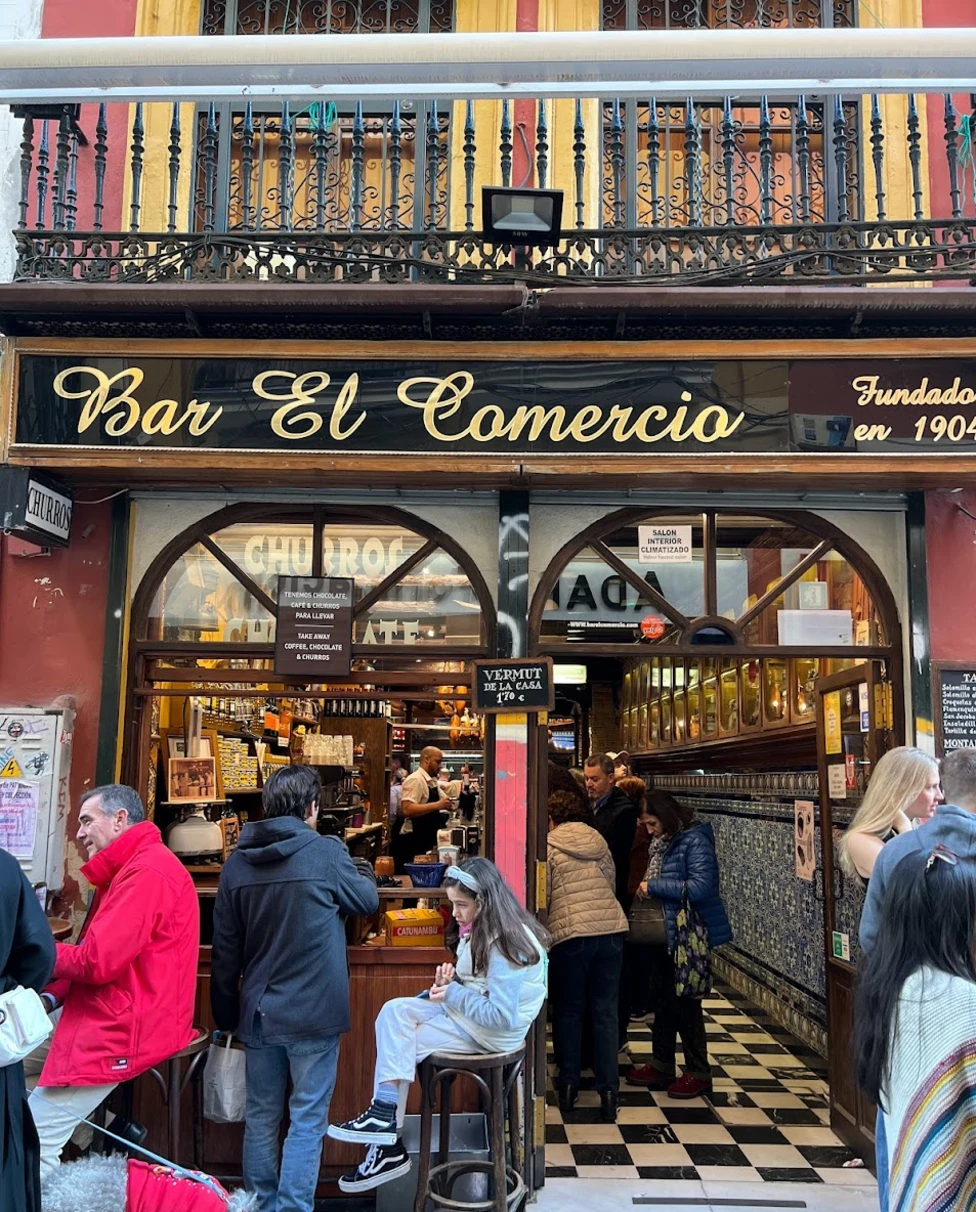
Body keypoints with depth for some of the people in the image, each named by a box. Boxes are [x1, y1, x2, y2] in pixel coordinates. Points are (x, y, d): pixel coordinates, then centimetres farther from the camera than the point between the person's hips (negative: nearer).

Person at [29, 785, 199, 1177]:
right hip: (109, 1020, 11)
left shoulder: (147, 872, -19)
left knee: (30, 1142, -8)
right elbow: (95, 954, 18)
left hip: (120, 1032, -11)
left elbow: (98, 961, -23)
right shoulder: (130, 870, 18)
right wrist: (49, 998, 2)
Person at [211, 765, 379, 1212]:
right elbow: (368, 901, 4)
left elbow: (224, 952, 5)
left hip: (258, 1013, 4)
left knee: (261, 1120, 16)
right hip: (314, 1014, -4)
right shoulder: (326, 853, -13)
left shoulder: (237, 863, 0)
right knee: (306, 1121, 6)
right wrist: (363, 870, 25)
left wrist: (226, 1015, 15)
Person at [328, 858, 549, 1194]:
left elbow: (502, 1016, -28)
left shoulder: (506, 943, -25)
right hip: (470, 1012, 10)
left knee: (399, 1047, -11)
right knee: (394, 1012, -7)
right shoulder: (484, 928, 7)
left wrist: (453, 995, -22)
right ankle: (384, 1116, -9)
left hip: (492, 1032, -10)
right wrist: (452, 980, -6)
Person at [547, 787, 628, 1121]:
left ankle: (568, 1085, 19)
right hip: (612, 930, 4)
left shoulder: (549, 847, -1)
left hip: (570, 934, -4)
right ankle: (609, 1091, 8)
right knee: (605, 1012, 9)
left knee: (568, 1011, 12)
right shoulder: (599, 842, 13)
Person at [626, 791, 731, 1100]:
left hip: (685, 937, -8)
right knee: (662, 1001, 16)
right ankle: (661, 1066, 28)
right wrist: (645, 892, 2)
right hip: (659, 936, 8)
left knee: (686, 1004, 2)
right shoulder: (660, 842, 9)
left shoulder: (694, 840, -16)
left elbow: (701, 887, -25)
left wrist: (654, 886, -21)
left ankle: (698, 1073, 16)